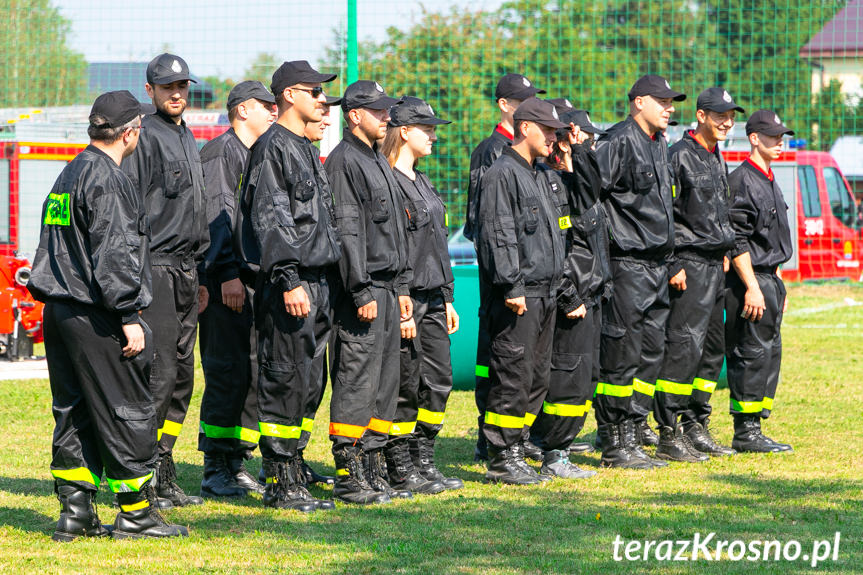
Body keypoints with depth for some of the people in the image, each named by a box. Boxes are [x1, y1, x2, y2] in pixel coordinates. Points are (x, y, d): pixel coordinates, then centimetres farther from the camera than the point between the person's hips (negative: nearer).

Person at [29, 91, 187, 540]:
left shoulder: (69, 176, 16)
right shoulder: (107, 180, -15)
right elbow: (114, 255, -20)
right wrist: (129, 317, -19)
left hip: (58, 310, 10)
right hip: (95, 317, -10)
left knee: (73, 414, 11)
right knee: (127, 412, -2)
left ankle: (75, 511, 11)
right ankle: (135, 513, 2)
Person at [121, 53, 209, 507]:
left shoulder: (188, 141, 20)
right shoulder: (144, 138, -8)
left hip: (185, 275, 9)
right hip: (154, 269, -9)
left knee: (182, 375, 8)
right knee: (159, 373, -12)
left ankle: (163, 477, 13)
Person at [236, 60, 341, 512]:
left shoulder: (304, 149, 20)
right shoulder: (273, 147, -10)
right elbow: (270, 220, -17)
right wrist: (289, 281, -23)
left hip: (314, 279, 10)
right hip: (287, 282, -10)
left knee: (303, 381, 11)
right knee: (285, 380, -7)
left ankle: (289, 474, 16)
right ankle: (281, 485, -5)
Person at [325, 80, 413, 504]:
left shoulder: (380, 163, 19)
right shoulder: (344, 161, -11)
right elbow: (346, 231, -17)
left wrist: (402, 287, 19)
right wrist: (362, 293, -20)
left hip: (387, 290, 10)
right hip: (362, 291, -10)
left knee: (385, 384, 11)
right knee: (356, 382, -8)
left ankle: (374, 471, 16)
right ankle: (349, 477, -5)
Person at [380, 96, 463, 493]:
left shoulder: (422, 183, 18)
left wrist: (447, 298, 19)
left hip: (432, 299, 9)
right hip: (405, 298, -9)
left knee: (438, 380, 8)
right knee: (405, 385, -4)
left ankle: (423, 461, 16)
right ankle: (400, 470, 3)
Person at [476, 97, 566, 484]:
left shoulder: (537, 177, 21)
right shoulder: (503, 174, -9)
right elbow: (498, 235, -16)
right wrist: (512, 286, -21)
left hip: (544, 294, 10)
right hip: (518, 296, -10)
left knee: (536, 377, 10)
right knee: (514, 376, -9)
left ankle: (514, 450, 15)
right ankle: (501, 459, -6)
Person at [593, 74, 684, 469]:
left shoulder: (659, 145, 18)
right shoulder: (620, 142, -12)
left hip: (656, 266, 9)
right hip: (628, 263, -9)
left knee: (649, 354, 10)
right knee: (622, 356, -6)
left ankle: (630, 436, 15)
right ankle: (614, 446, -2)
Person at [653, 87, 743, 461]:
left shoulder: (717, 159, 18)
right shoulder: (680, 155, -10)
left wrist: (724, 253, 18)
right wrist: (674, 266, -18)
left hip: (715, 265, 9)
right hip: (689, 265, -9)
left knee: (713, 348, 10)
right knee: (684, 346, -13)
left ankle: (696, 427, 17)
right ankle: (668, 436, -13)